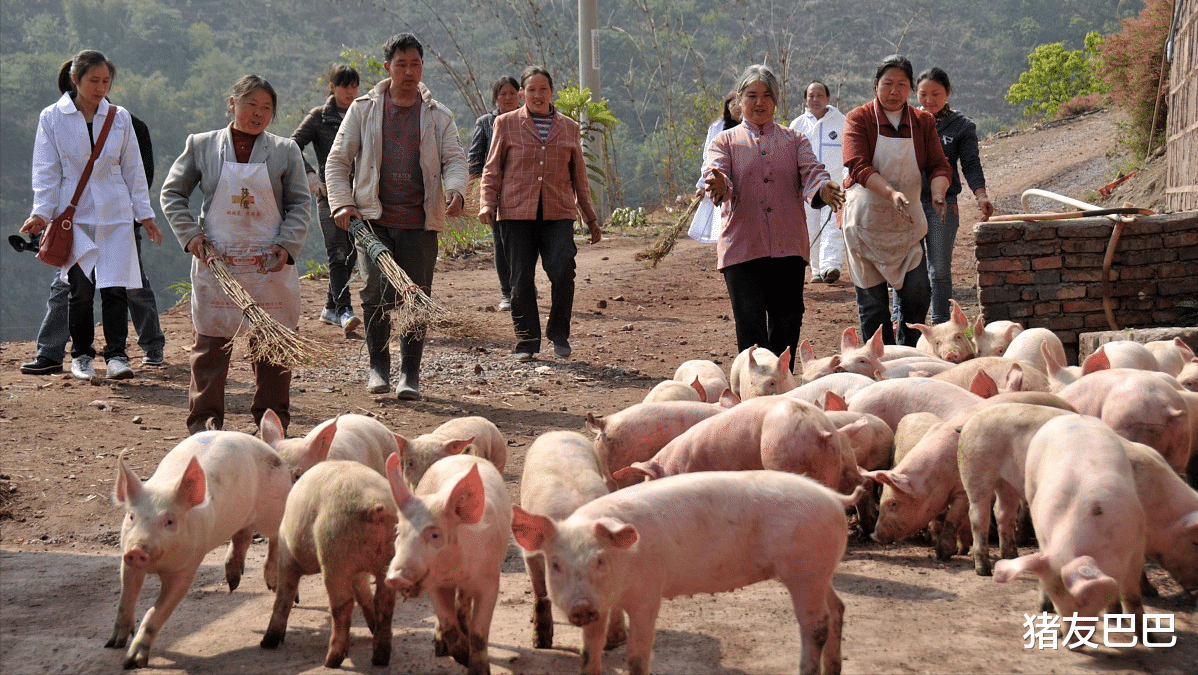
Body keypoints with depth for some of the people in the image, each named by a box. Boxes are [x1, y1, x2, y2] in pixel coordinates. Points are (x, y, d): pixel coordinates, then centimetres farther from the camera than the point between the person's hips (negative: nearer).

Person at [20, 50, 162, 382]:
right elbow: (47, 171, 0)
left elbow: (133, 168, 11)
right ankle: (82, 355, 17)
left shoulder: (120, 118, 5)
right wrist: (41, 212, -10)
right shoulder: (52, 118, 0)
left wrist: (145, 213, 10)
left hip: (115, 214, 1)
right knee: (81, 289, 1)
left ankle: (116, 355, -2)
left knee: (114, 286, -8)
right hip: (74, 214, -1)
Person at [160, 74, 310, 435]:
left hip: (270, 263, 1)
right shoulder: (201, 145, 4)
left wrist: (287, 244, -9)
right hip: (216, 261, -1)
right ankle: (204, 417, 12)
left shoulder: (285, 151, 5)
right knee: (211, 341, 2)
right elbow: (172, 193, 9)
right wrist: (189, 233, -4)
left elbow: (300, 204, 6)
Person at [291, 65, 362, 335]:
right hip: (329, 193, -4)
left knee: (351, 254, 7)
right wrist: (310, 175, -14)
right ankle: (344, 310, -18)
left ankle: (330, 308, 19)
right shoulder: (319, 117, 0)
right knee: (338, 253, -14)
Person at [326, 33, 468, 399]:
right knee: (377, 293, -11)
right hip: (373, 218, -1)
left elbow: (454, 159, 1)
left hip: (420, 222, 1)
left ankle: (410, 373, 11)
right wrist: (342, 203, -5)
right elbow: (337, 160, 9)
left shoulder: (438, 116, 9)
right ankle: (378, 366, 5)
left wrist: (455, 190, -21)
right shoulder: (363, 110, 7)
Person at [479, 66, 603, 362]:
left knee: (562, 272, -14)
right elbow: (492, 169, 10)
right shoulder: (506, 124, 9)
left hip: (558, 214, 1)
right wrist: (487, 204, -5)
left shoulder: (569, 128, 15)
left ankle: (558, 333, 5)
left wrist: (590, 218, 21)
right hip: (516, 214, -1)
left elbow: (579, 177, 20)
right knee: (522, 280, -1)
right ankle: (526, 342, 11)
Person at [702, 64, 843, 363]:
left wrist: (824, 189, -25)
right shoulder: (726, 142, 11)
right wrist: (718, 186, -34)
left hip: (788, 248, 2)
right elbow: (715, 173, -8)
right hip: (742, 248, -2)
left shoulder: (794, 140, 17)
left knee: (787, 324, 3)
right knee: (750, 327, -7)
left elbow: (811, 171, 0)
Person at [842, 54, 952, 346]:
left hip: (907, 221, 3)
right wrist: (891, 193, -34)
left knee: (918, 290, -5)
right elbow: (858, 166, -18)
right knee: (872, 297, 2)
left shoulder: (923, 122, 5)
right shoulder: (859, 119, -6)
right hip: (866, 221, -3)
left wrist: (937, 194, -23)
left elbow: (938, 165, -1)